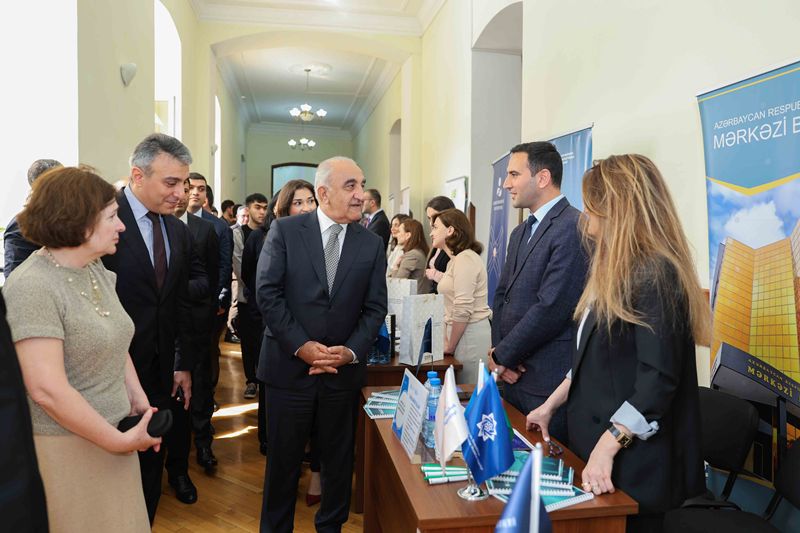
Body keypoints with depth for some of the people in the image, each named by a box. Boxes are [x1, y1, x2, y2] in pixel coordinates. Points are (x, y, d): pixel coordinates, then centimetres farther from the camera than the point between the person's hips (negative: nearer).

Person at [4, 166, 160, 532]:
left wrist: (139, 401, 1)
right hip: (65, 445, -7)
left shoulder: (96, 269, 4)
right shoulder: (33, 286, -21)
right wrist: (120, 442, -18)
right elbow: (47, 389, -25)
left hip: (111, 434, 7)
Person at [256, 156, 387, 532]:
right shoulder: (285, 230, -4)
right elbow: (267, 292, -9)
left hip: (344, 370, 2)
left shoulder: (372, 244, 3)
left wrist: (351, 352, -11)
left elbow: (375, 308, 2)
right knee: (283, 458, 13)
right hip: (290, 365, -2)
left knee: (338, 458, 16)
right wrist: (302, 346, -14)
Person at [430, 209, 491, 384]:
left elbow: (463, 309, -18)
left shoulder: (465, 259, -13)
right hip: (462, 332, 9)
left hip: (471, 335, -9)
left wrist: (449, 346, -9)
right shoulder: (455, 260, 17)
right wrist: (446, 339, 9)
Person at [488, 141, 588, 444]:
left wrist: (502, 355, -11)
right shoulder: (520, 233, 15)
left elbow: (551, 308, -21)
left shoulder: (573, 228, -15)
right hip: (514, 376, 8)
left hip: (549, 382, -8)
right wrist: (498, 352, 0)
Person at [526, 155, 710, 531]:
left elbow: (658, 379, -23)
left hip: (632, 460, -9)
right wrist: (551, 405, 13)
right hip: (594, 440, 9)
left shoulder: (655, 273, -18)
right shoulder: (618, 272, 13)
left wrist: (607, 447, -24)